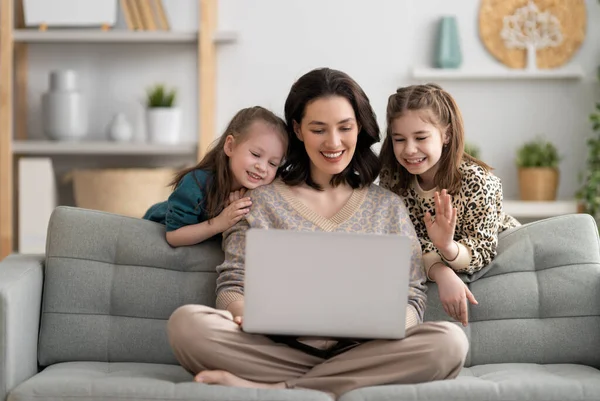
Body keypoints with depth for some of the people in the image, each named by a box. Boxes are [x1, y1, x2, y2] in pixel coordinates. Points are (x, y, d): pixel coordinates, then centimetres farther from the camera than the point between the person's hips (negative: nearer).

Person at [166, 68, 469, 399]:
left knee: (449, 341, -30)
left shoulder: (388, 207, 15)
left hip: (360, 353, 2)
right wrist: (246, 314, -18)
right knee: (187, 322, -28)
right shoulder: (263, 201, 13)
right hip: (278, 351, -2)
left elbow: (412, 300, 9)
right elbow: (231, 285, 6)